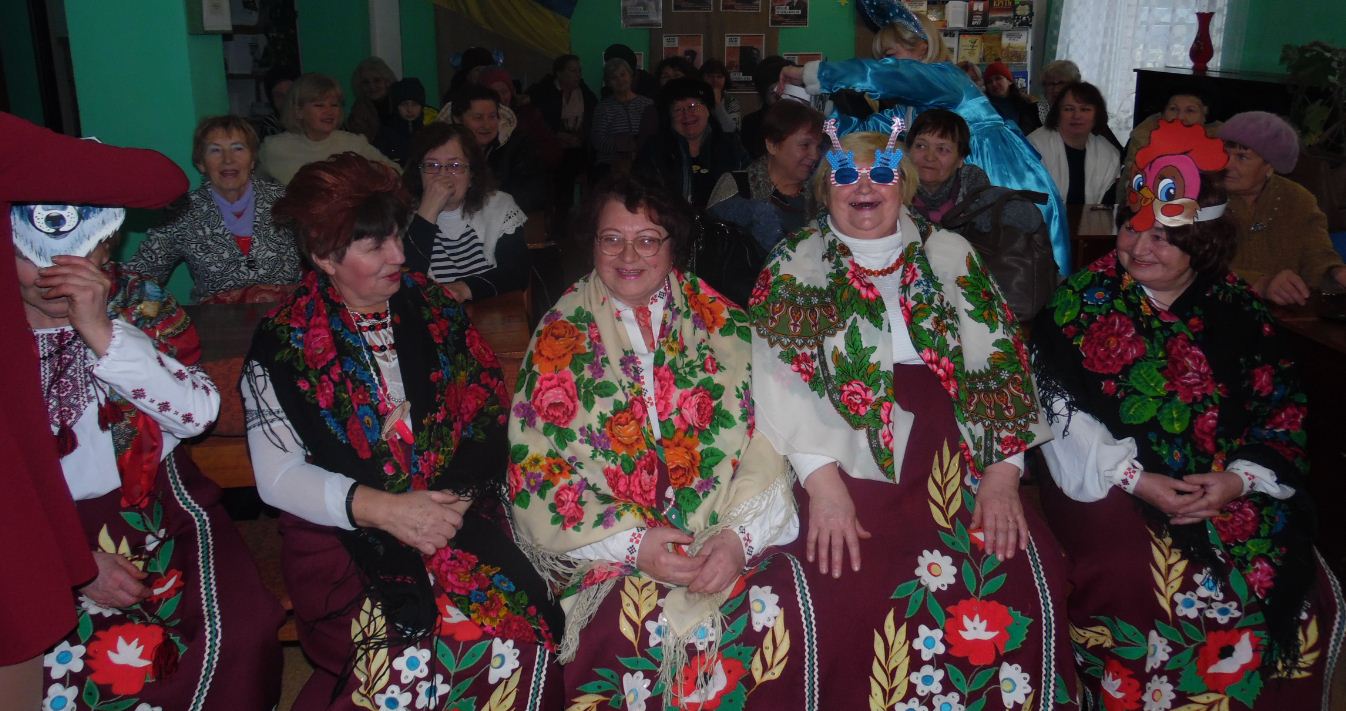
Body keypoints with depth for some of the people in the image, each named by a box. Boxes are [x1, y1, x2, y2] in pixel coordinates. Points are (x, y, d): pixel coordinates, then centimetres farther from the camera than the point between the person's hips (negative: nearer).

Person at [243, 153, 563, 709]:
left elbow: (489, 420, 6)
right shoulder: (285, 344, 1)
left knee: (517, 644, -23)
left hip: (458, 519, 2)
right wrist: (381, 508, -17)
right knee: (409, 658, -28)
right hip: (345, 538, -2)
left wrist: (459, 497, -12)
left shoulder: (434, 310, 9)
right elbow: (278, 477, -3)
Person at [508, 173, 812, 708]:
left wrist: (738, 534, -15)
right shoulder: (562, 335, 4)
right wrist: (633, 543, -13)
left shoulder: (718, 321, 7)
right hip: (609, 543, -1)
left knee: (782, 602, -25)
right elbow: (537, 472, -2)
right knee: (634, 631, -29)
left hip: (726, 538, 2)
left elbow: (760, 438, 1)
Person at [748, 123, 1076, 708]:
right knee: (858, 603, -25)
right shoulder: (795, 265, 9)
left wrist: (1003, 473, -4)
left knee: (1025, 584, -17)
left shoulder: (951, 255, 15)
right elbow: (781, 377, -4)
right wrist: (822, 481, -17)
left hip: (957, 467, 3)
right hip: (851, 468, -2)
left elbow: (1002, 362, 8)